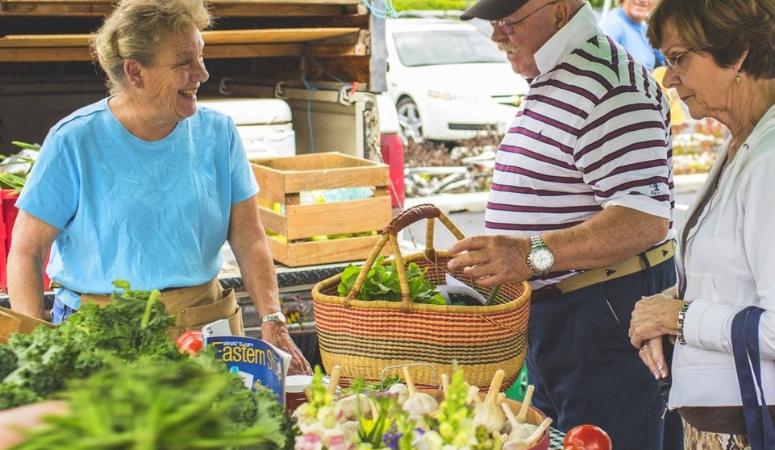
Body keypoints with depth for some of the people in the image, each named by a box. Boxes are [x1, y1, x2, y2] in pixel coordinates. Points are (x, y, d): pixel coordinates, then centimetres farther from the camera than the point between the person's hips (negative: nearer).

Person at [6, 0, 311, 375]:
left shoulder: (217, 133, 4)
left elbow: (249, 241, 3)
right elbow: (26, 252, -4)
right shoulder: (74, 141, -6)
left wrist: (272, 323, -10)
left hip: (205, 326, 2)